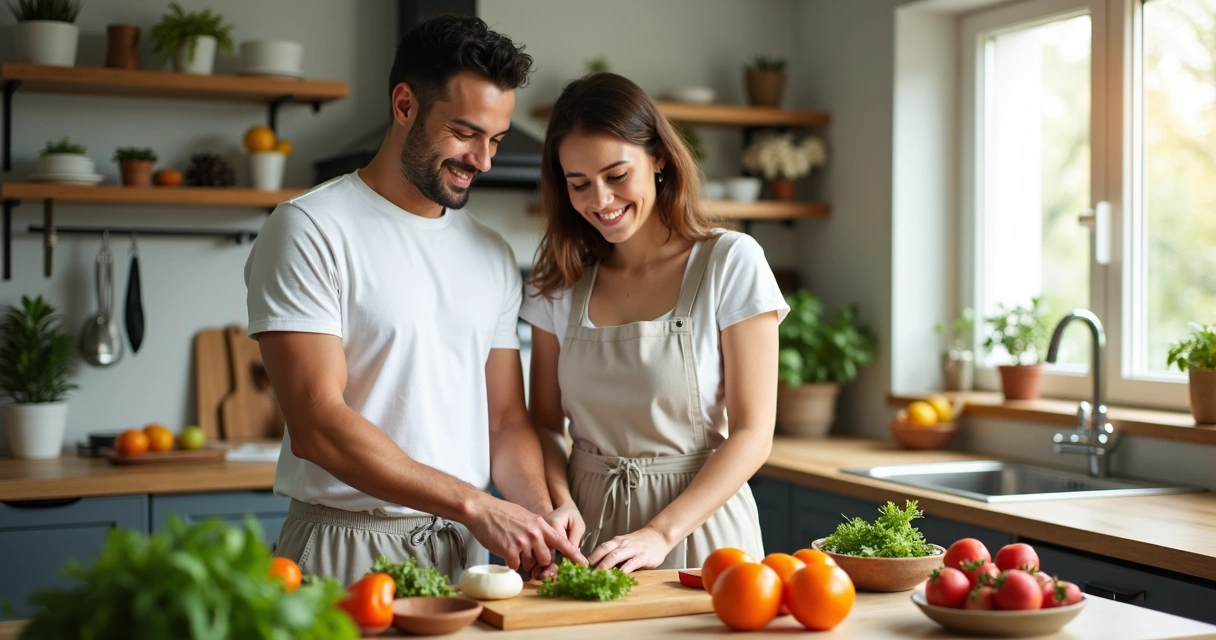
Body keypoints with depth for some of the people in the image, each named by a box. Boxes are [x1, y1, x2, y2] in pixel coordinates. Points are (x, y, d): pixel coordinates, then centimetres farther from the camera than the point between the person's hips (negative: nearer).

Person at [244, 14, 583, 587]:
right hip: (347, 550, -5)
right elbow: (315, 424, -18)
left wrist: (540, 515, -9)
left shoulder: (492, 256, 10)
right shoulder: (310, 230, -10)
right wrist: (474, 504, -21)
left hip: (463, 551, 5)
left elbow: (507, 419, 11)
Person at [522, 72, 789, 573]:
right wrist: (561, 503, -11)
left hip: (698, 523, -3)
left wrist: (660, 533, -19)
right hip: (588, 537, 3)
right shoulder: (559, 281, 4)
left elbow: (752, 434, -10)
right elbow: (546, 423, 8)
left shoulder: (731, 263, -8)